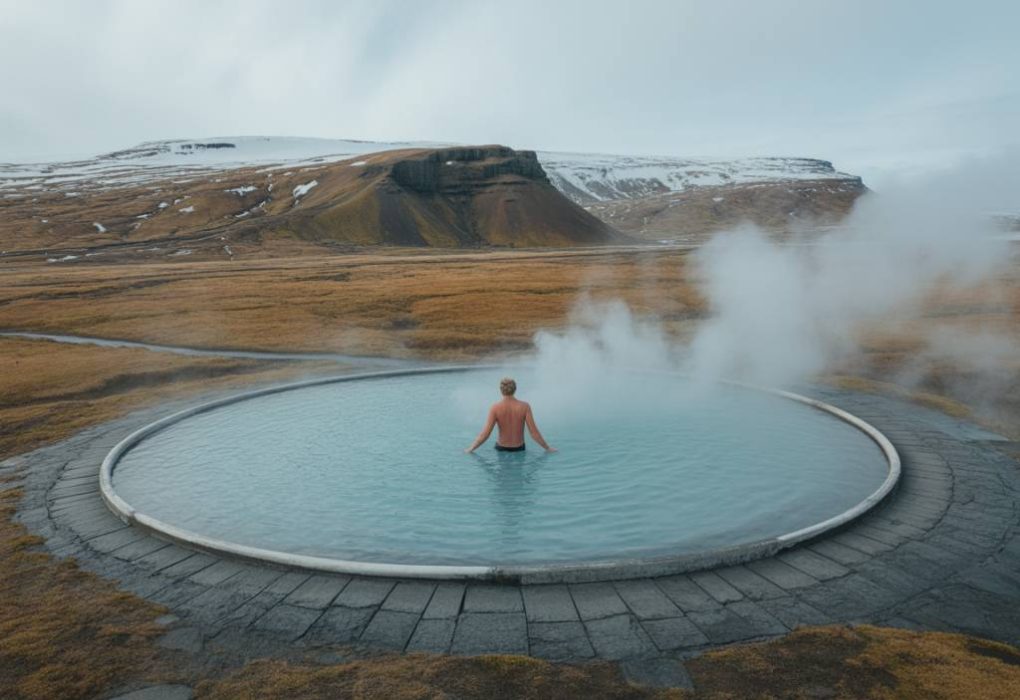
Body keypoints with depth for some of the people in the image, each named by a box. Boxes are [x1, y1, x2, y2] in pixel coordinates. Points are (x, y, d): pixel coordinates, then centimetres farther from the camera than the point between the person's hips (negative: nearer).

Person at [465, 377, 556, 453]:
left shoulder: (495, 408, -18)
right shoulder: (524, 406, -16)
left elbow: (485, 434, -18)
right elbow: (534, 432, -15)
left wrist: (471, 449, -6)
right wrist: (547, 448, -2)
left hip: (501, 448, -1)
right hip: (519, 448, 1)